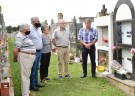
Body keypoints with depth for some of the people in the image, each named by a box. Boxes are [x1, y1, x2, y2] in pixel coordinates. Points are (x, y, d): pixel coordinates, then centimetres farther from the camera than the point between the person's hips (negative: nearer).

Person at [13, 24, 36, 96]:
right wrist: (15, 58, -8)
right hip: (24, 57, -10)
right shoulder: (19, 36, -14)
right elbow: (15, 50, -19)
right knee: (25, 76, -4)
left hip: (30, 57, 10)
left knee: (27, 75, 17)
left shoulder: (25, 36, 15)